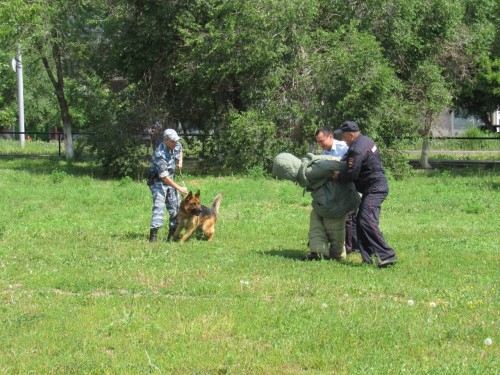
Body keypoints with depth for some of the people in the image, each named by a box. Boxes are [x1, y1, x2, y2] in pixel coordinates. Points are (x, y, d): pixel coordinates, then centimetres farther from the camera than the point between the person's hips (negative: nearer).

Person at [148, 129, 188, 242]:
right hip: (158, 181, -8)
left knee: (175, 207, 9)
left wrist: (180, 160, 6)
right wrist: (179, 188, -30)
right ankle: (153, 236, -27)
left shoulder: (176, 145, -7)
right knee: (159, 206, -21)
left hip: (170, 179, 8)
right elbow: (164, 177, -31)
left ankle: (172, 233, 21)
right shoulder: (160, 154, -31)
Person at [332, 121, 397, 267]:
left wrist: (338, 175, -3)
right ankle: (367, 257, 15)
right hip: (376, 187, 11)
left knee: (367, 222, -19)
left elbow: (351, 175, -21)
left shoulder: (357, 151, -21)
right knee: (361, 223, 14)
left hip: (374, 189, -11)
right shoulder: (365, 140, 13)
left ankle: (387, 255, -23)